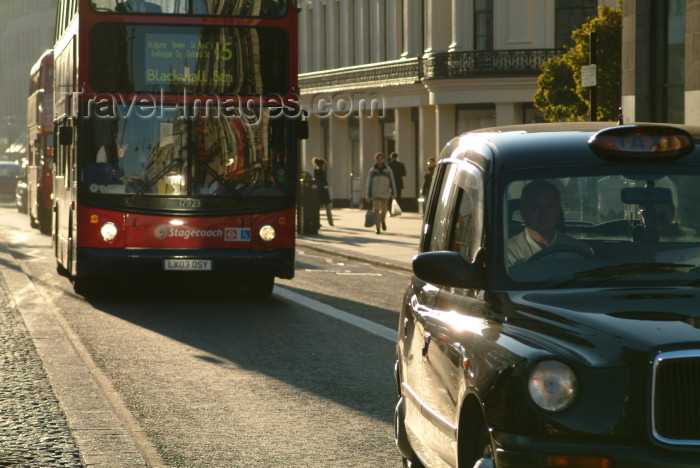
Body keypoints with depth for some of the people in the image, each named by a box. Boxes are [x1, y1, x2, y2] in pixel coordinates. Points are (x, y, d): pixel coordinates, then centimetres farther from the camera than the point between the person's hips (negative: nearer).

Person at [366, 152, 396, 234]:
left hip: (385, 194, 1)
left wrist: (393, 193, 0)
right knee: (376, 210, -12)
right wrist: (368, 196, 2)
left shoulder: (388, 170, 3)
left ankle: (382, 220, 44)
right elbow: (369, 183, 5)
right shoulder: (372, 170, 3)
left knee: (384, 210, 11)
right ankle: (378, 228, -10)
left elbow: (392, 181, 5)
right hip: (375, 194, -1)